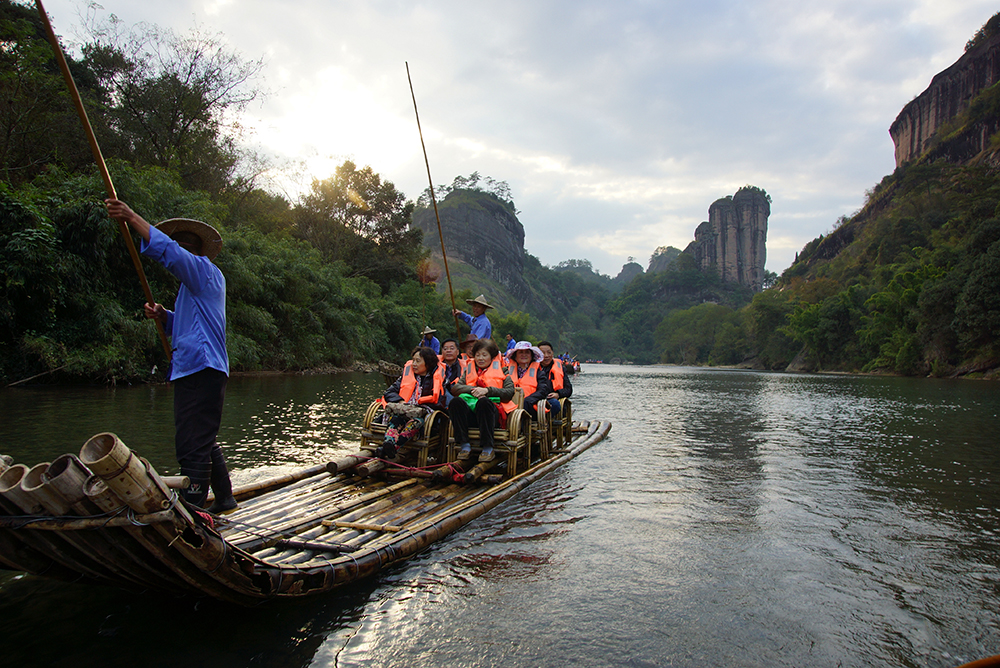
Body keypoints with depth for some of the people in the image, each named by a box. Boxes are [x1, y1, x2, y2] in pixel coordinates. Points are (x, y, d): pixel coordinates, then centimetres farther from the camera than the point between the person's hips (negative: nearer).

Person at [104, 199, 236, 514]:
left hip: (199, 369, -11)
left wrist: (131, 216, -15)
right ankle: (224, 499, 28)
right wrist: (163, 316, 9)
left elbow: (167, 249, -18)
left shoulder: (203, 269, -2)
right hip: (201, 370, 11)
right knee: (203, 442, 18)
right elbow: (186, 323, 30)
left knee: (192, 446, -14)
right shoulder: (198, 281, 29)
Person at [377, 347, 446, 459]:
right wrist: (400, 401, -8)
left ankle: (394, 446, -61)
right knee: (397, 417, -34)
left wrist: (418, 406, -12)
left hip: (424, 412, -3)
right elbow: (389, 392, 14)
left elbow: (438, 402, 1)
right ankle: (387, 442, -59)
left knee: (416, 421, -39)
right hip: (405, 409, 3)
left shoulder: (436, 378, 9)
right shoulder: (407, 373, 19)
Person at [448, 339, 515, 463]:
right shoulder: (469, 371, 29)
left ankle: (488, 448, -34)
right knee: (456, 401, -31)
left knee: (483, 402, -39)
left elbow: (509, 392, 3)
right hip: (470, 410, 3)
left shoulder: (501, 371, 20)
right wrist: (473, 390, -5)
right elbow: (454, 388, 12)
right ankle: (465, 445, -29)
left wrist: (487, 390, -8)